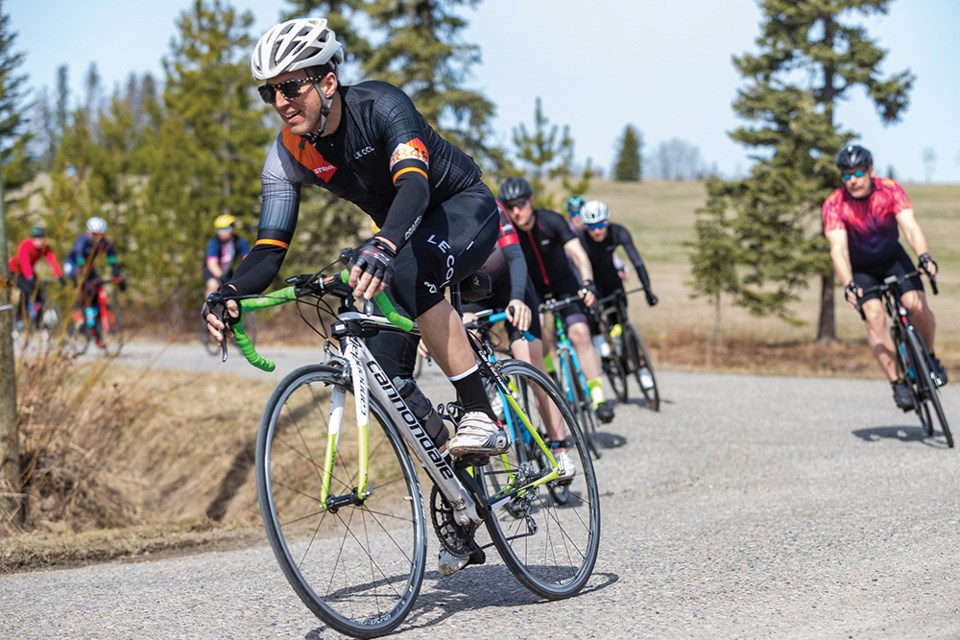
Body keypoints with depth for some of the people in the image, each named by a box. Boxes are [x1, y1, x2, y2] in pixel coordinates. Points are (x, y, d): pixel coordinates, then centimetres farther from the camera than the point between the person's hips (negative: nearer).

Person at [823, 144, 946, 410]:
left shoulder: (890, 190, -22)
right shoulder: (834, 205, -25)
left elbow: (910, 226, -33)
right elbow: (838, 248, -34)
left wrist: (924, 257, -51)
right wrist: (848, 286, -48)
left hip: (892, 257, 1)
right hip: (860, 268, -1)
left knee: (918, 306, -19)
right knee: (874, 315, -22)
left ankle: (929, 358, 8)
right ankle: (897, 383, -16)